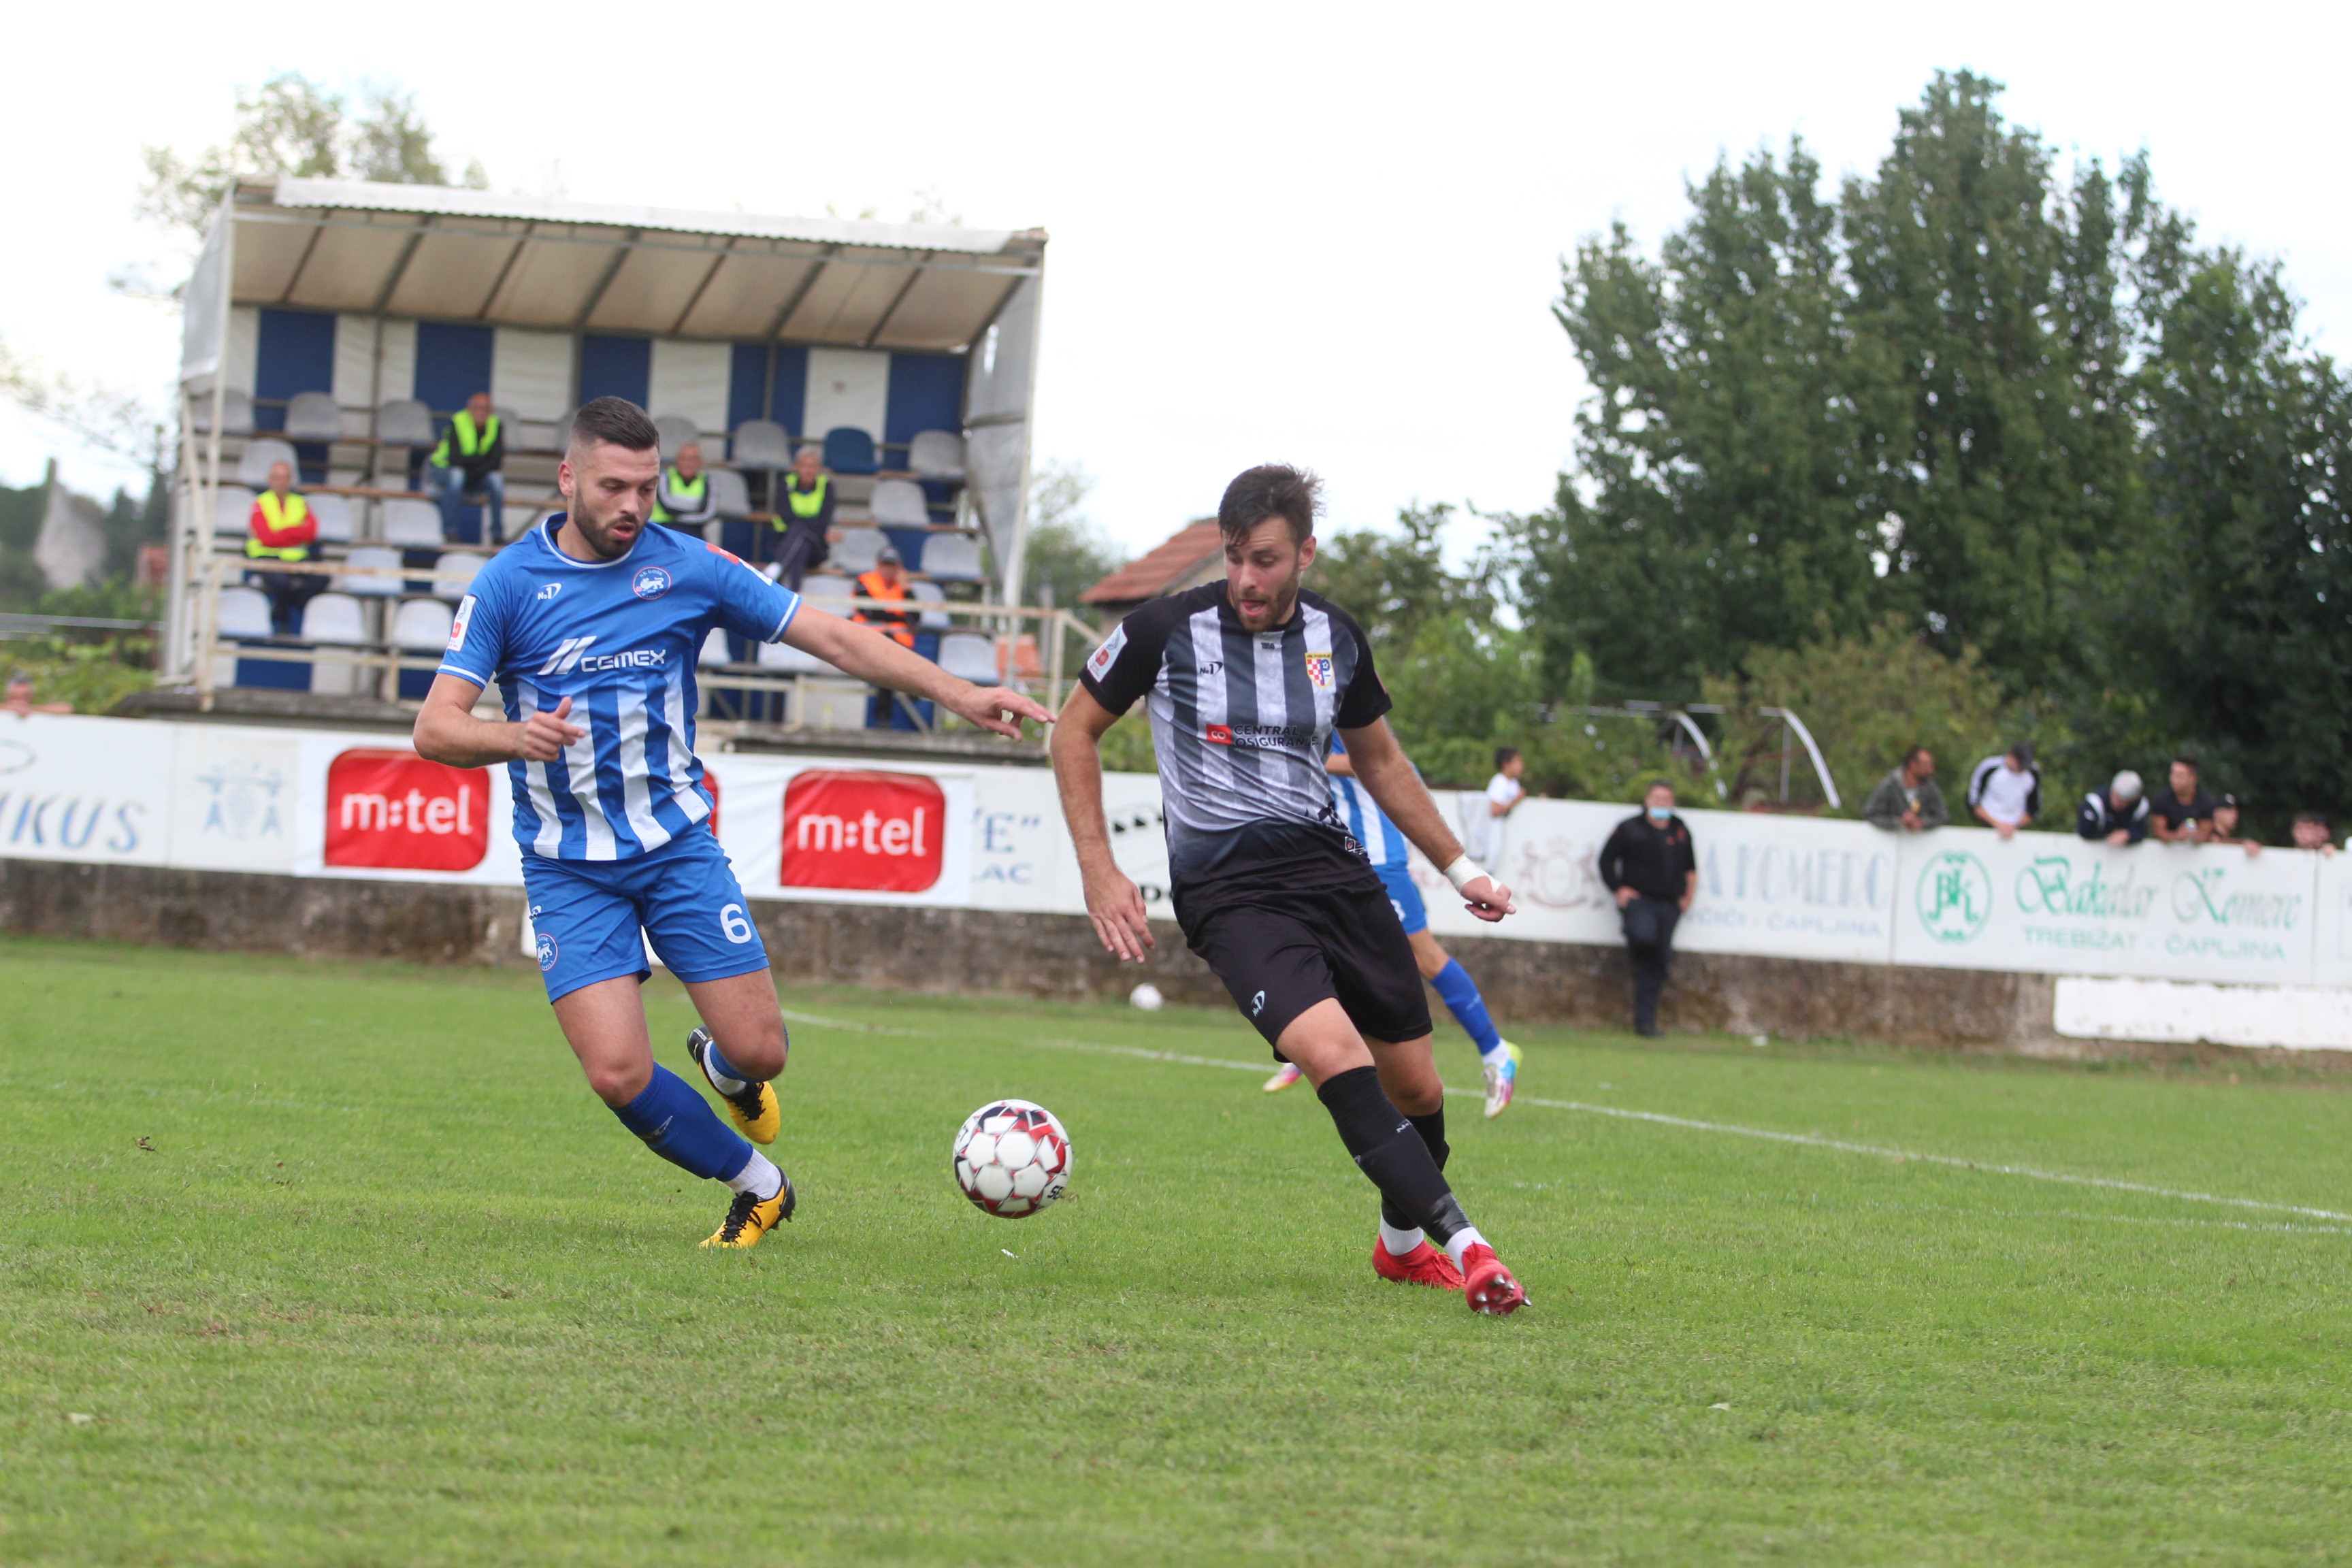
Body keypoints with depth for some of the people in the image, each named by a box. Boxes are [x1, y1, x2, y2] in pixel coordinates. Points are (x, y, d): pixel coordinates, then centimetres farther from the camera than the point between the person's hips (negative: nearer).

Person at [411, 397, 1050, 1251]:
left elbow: (831, 636, 0)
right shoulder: (509, 584, -6)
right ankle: (757, 1184, 11)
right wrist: (516, 737, -33)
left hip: (678, 844, 1)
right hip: (568, 868, -1)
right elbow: (435, 728, -11)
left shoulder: (688, 568, -2)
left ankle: (721, 1063, 34)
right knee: (619, 1074, -15)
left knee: (758, 1050, -6)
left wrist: (958, 692, -9)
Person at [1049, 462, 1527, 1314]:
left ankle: (1403, 1244, 34)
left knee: (1416, 1088, 6)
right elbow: (1076, 730, 4)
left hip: (1331, 865, 5)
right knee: (1336, 1054, -28)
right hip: (1228, 886, -5)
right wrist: (1099, 872, -4)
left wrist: (1460, 867, 20)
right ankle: (1463, 1245, -28)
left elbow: (1379, 761, 20)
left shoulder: (1335, 636, 4)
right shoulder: (1169, 628, -9)